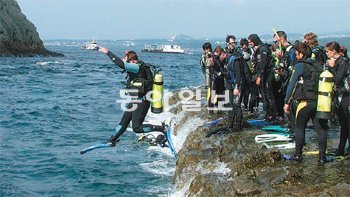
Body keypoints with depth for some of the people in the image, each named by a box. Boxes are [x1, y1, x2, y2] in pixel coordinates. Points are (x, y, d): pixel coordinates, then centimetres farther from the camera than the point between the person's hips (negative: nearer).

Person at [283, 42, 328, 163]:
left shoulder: (300, 65, -6)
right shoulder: (319, 65, 12)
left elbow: (292, 84, -10)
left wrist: (287, 102, -7)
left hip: (305, 102, -5)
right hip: (320, 102, 5)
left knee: (300, 128, 8)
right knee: (320, 129, 8)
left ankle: (298, 155, 12)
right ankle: (322, 157, 10)